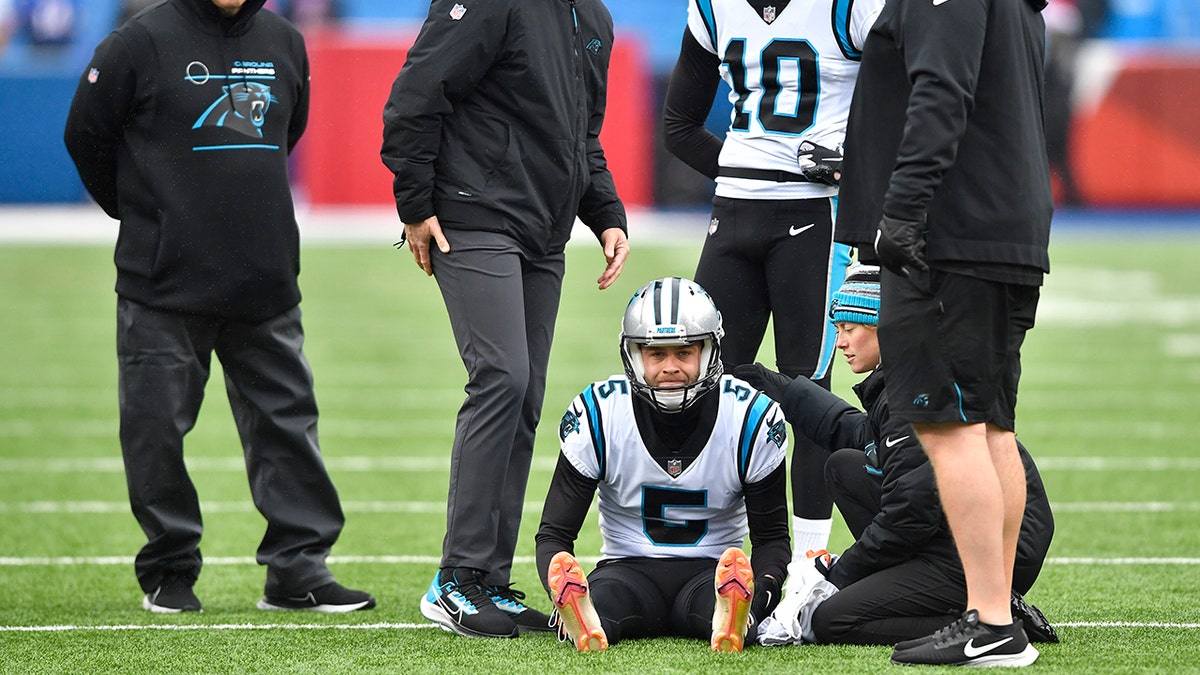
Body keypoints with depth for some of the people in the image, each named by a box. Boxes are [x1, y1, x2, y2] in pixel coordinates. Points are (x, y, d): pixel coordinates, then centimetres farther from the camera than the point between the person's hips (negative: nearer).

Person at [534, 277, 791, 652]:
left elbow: (772, 537, -1)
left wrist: (756, 600, -25)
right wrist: (561, 590, -31)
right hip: (629, 567, 0)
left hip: (711, 567, 0)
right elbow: (554, 533, -6)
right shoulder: (599, 414, -8)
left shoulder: (751, 417, -8)